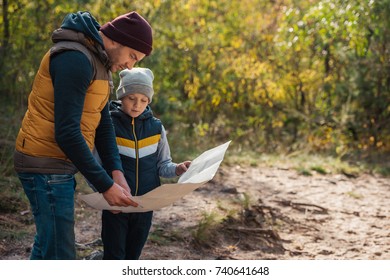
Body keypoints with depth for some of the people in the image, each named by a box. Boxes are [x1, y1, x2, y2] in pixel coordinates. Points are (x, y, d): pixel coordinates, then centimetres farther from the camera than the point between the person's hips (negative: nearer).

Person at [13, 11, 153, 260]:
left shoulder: (100, 64, 12)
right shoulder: (75, 59, -21)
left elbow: (103, 124, 12)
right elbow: (66, 132, -26)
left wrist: (116, 172, -3)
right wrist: (106, 185, -22)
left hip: (60, 165, 10)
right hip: (46, 166, -10)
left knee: (46, 244, 18)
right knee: (60, 255, -7)